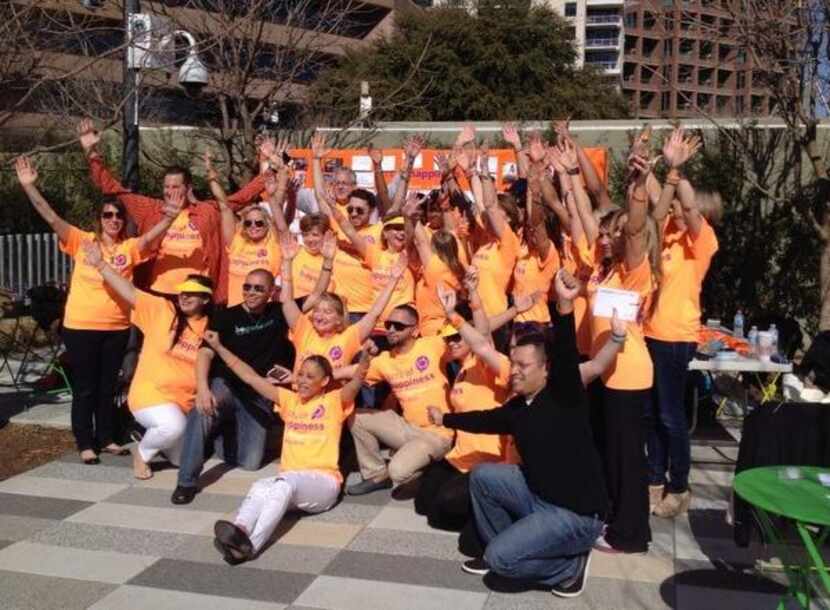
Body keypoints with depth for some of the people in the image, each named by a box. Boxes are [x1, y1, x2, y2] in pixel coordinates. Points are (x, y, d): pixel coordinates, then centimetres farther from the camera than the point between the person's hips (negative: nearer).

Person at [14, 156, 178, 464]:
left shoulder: (130, 247, 1)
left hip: (117, 327, 2)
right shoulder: (82, 241, -2)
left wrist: (169, 218, -35)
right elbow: (51, 218, -8)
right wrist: (29, 185, -18)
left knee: (108, 386, 14)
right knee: (84, 388, 6)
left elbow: (152, 235, -15)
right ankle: (85, 443, 17)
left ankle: (107, 439, 27)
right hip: (81, 326, -2)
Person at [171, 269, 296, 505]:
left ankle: (231, 434, 31)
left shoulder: (278, 314, 4)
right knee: (202, 412, -37)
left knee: (250, 463, -1)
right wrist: (203, 388, -30)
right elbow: (206, 352, -14)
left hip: (258, 397, 3)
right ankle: (187, 482, -27)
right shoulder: (226, 317, -3)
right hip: (225, 385, -2)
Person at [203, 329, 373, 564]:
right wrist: (219, 347, 14)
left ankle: (250, 544, -54)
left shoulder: (334, 401, 6)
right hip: (288, 482, 4)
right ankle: (240, 532, -56)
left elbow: (355, 383, -14)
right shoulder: (290, 400, 17)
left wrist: (364, 360, -36)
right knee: (261, 486, -30)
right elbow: (251, 377, 16)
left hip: (323, 482, -4)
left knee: (285, 483, -36)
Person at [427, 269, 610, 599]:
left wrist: (565, 306, -54)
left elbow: (567, 355, -36)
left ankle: (571, 564, 6)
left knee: (501, 557, -16)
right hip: (537, 492, 8)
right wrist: (445, 418, 34)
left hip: (577, 512, -8)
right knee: (482, 476, 7)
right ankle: (499, 547, 23)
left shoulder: (563, 397, -18)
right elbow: (487, 420, 23)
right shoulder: (517, 407, 5)